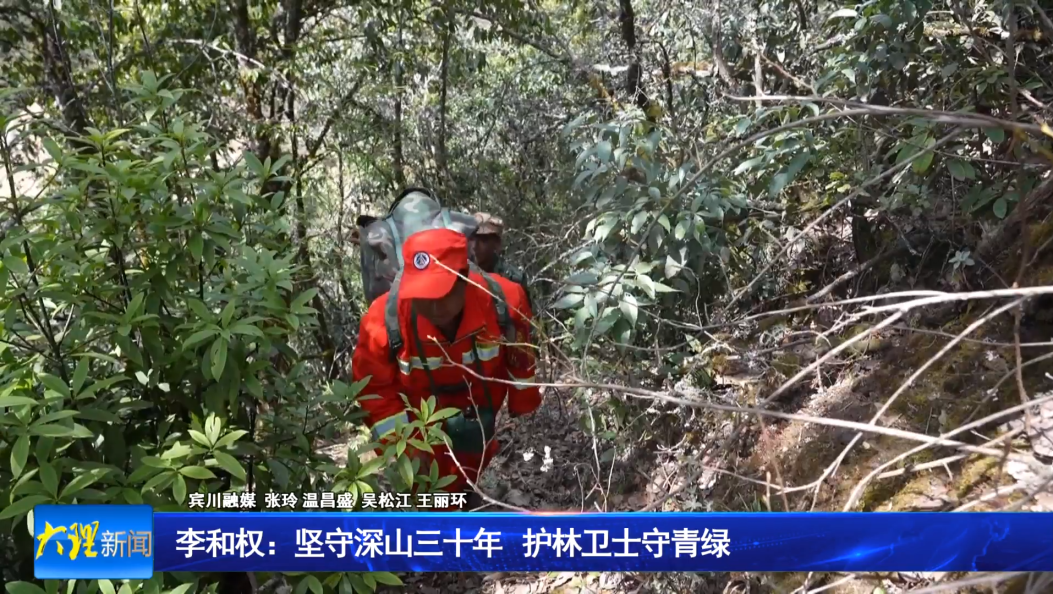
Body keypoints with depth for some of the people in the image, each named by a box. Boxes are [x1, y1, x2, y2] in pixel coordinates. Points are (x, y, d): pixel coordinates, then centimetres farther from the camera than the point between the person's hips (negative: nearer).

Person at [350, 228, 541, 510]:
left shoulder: (504, 300, -33)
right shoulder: (384, 320, -37)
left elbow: (519, 358, -11)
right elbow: (374, 389, -20)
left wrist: (523, 407, 3)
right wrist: (404, 444, -22)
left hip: (478, 420, 3)